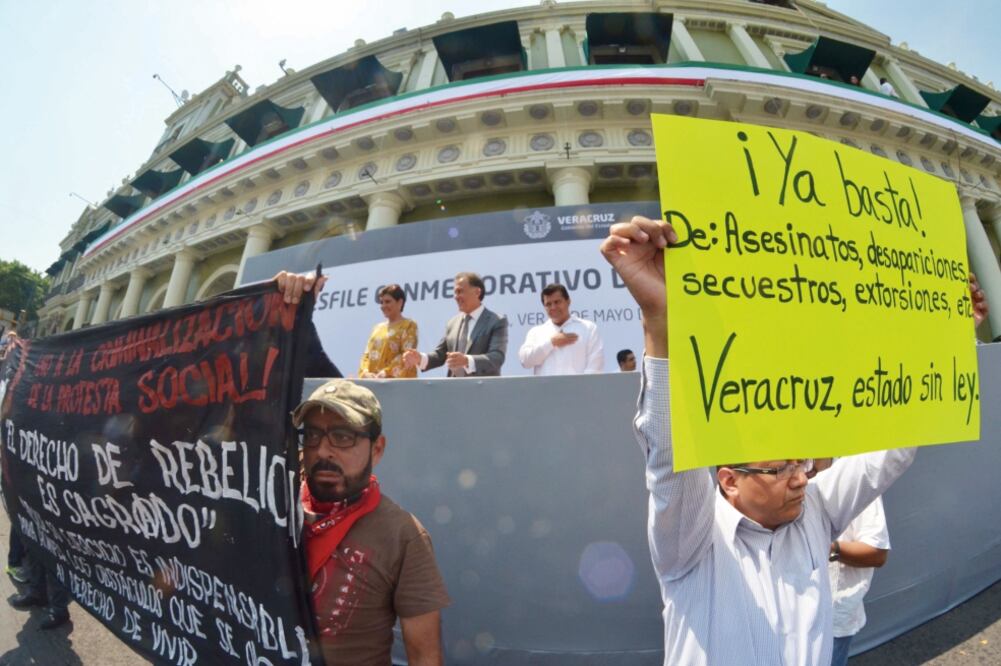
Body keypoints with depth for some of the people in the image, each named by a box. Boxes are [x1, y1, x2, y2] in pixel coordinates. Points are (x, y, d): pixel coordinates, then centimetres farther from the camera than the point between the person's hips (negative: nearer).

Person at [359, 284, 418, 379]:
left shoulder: (409, 325, 2)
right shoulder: (378, 327, 20)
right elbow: (367, 354, 15)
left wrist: (386, 372, -19)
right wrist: (365, 372, -5)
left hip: (398, 380, -5)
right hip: (373, 380, 5)